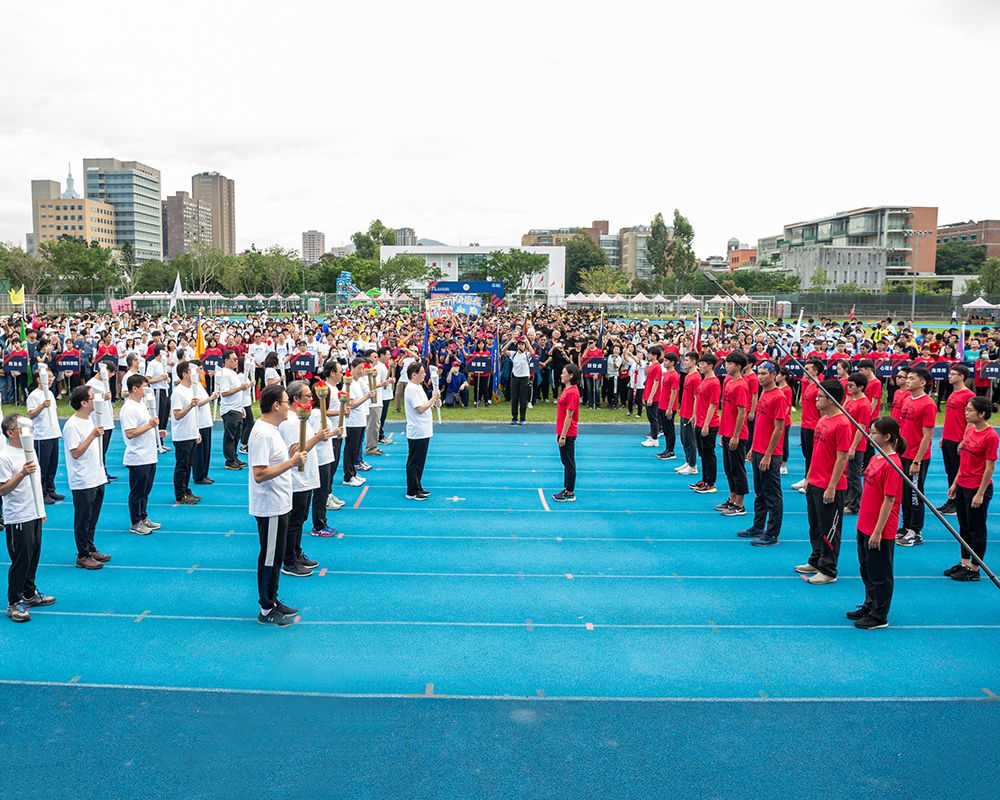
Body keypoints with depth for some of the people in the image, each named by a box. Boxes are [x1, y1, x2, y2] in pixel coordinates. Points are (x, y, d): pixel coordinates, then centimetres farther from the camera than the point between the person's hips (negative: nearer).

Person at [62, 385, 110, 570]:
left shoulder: (90, 420, 11)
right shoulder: (72, 426, -17)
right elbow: (76, 453, -20)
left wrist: (102, 471, 21)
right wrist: (93, 435, -26)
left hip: (97, 478, 9)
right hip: (83, 483, -9)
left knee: (92, 519, 17)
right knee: (83, 521, 1)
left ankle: (91, 550, 28)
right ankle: (83, 556, 10)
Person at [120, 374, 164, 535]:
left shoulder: (142, 404, 14)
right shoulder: (129, 408, -18)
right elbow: (130, 433, -24)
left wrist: (156, 432, 11)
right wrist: (149, 425, -22)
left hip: (149, 456, 9)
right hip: (138, 459, -9)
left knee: (145, 490, 18)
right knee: (137, 492, 2)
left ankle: (143, 518, 29)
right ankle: (135, 524, 12)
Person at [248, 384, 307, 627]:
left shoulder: (270, 430, 11)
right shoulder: (263, 434, -22)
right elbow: (259, 475, -28)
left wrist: (293, 459, 12)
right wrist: (291, 463, -26)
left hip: (278, 505, 10)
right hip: (270, 508, -10)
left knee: (275, 556, 18)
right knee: (270, 558, 1)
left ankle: (272, 601, 30)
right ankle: (267, 610, 12)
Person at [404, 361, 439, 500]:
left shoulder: (418, 387, 14)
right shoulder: (411, 389, -17)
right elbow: (420, 409, -22)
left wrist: (434, 403, 6)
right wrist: (434, 398, -14)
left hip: (423, 432, 10)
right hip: (417, 433, -10)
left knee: (419, 462, 16)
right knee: (414, 463, -2)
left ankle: (418, 488, 24)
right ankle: (412, 492, 5)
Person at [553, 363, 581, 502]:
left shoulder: (572, 392, -19)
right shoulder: (566, 389, 11)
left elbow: (569, 416, -20)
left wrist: (563, 436, -20)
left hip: (568, 434, -10)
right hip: (563, 432, 10)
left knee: (569, 464, -1)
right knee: (566, 462, 16)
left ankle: (570, 494, 7)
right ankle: (566, 489, 25)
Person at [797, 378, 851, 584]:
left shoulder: (842, 424, -18)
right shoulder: (822, 420, 10)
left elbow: (841, 458, -19)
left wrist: (831, 487, -19)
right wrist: (809, 477, 17)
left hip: (829, 488, -9)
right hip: (814, 483, 9)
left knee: (828, 529, 2)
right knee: (815, 526, 20)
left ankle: (828, 571, 12)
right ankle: (816, 561, 34)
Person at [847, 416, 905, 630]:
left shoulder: (891, 464, -20)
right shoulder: (876, 458, 7)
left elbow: (889, 500, -21)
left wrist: (877, 532, -20)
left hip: (880, 531, -9)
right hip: (865, 526, 9)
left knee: (879, 574, 5)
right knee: (867, 570, 21)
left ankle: (879, 616, 17)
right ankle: (869, 606, 36)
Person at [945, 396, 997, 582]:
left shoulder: (990, 436, -17)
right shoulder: (970, 430, 6)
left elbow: (989, 467, -17)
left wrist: (980, 494, -16)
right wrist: (955, 483, 15)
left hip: (977, 489, -8)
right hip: (962, 486, 8)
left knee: (977, 530, 4)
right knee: (964, 527, 16)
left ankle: (974, 569, 15)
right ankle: (964, 563, 28)